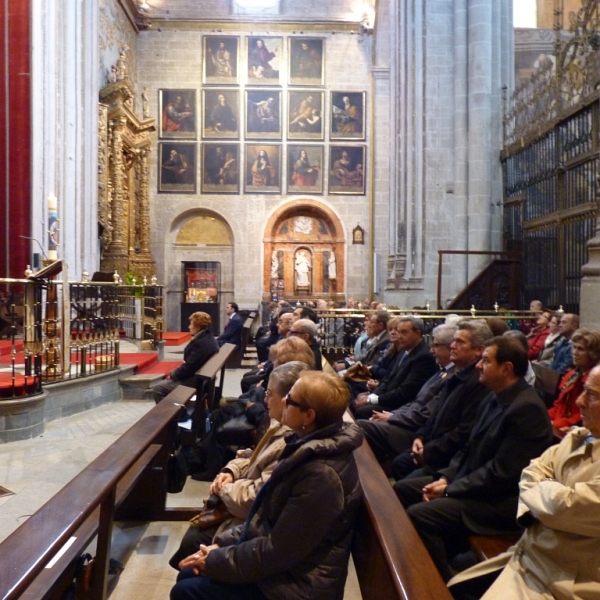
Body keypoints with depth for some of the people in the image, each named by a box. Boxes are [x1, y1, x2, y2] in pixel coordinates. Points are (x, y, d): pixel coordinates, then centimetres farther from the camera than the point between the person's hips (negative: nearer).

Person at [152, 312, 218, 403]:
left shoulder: (201, 343, -27)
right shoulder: (207, 337, 6)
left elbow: (189, 367, -25)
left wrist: (173, 374, -8)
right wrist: (174, 373, 7)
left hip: (194, 381, -11)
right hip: (197, 377, 11)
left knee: (157, 389, -7)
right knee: (165, 382, 24)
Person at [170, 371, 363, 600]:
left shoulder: (321, 475, -30)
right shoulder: (312, 447, 0)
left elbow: (278, 551, -25)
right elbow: (269, 514, 10)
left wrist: (215, 560, -13)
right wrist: (224, 542, 3)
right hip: (282, 566, 9)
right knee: (188, 575, 11)